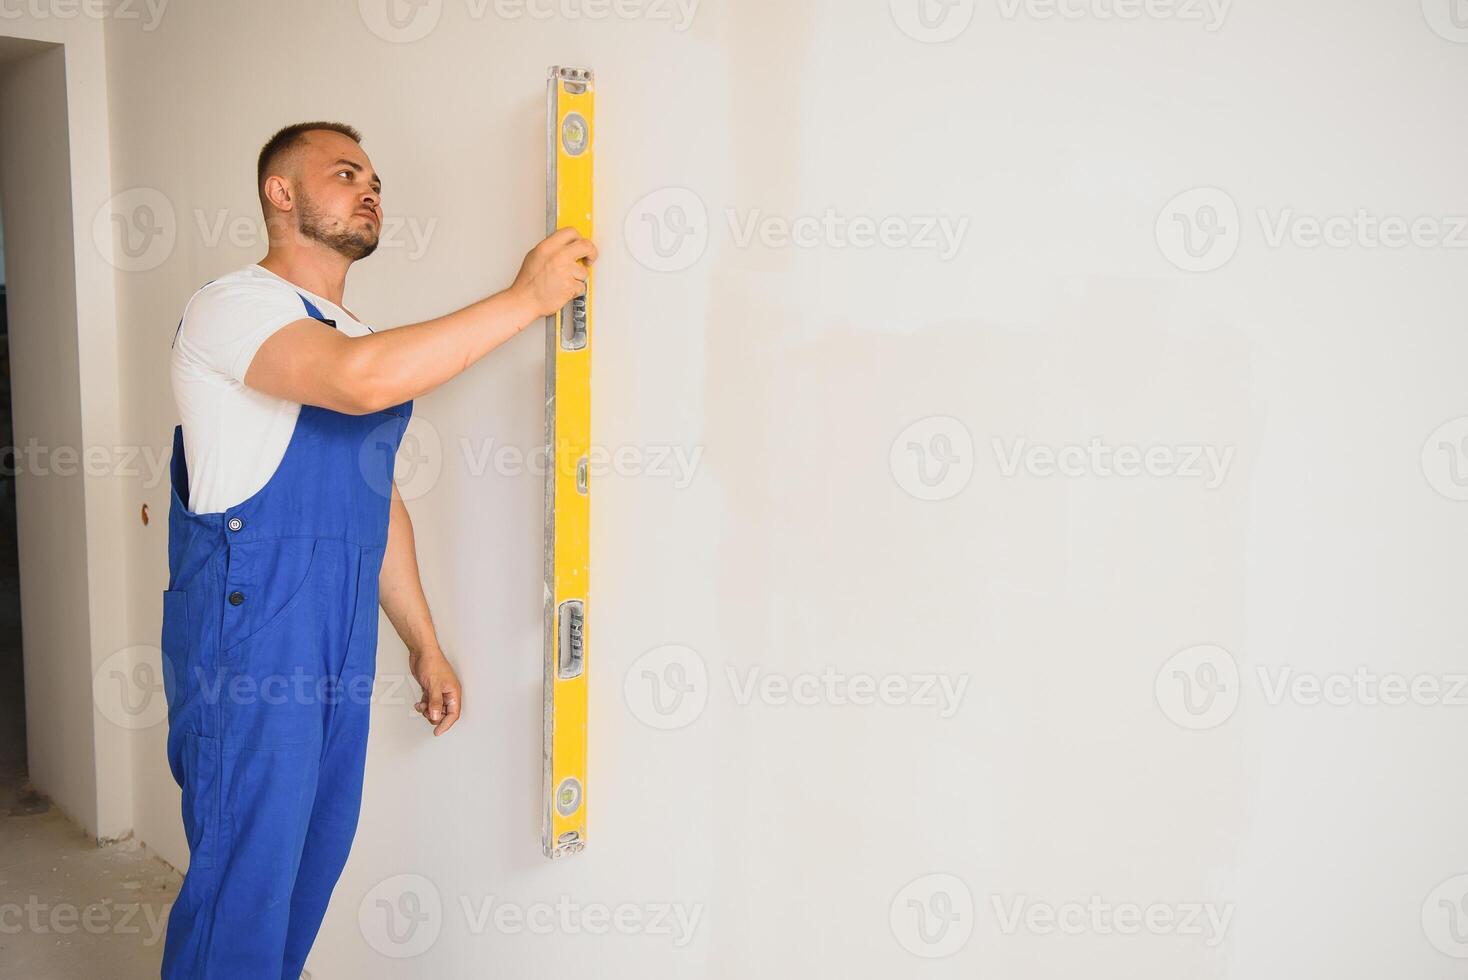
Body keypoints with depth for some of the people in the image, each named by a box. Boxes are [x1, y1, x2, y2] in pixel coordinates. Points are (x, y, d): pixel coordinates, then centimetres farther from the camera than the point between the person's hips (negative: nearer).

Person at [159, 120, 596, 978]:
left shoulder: (359, 336, 17)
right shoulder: (234, 306, -9)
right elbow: (360, 382, -30)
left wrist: (424, 642, 18)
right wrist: (527, 297, -23)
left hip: (343, 639, 8)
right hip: (249, 632, -8)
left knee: (316, 858, 15)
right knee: (245, 879, -1)